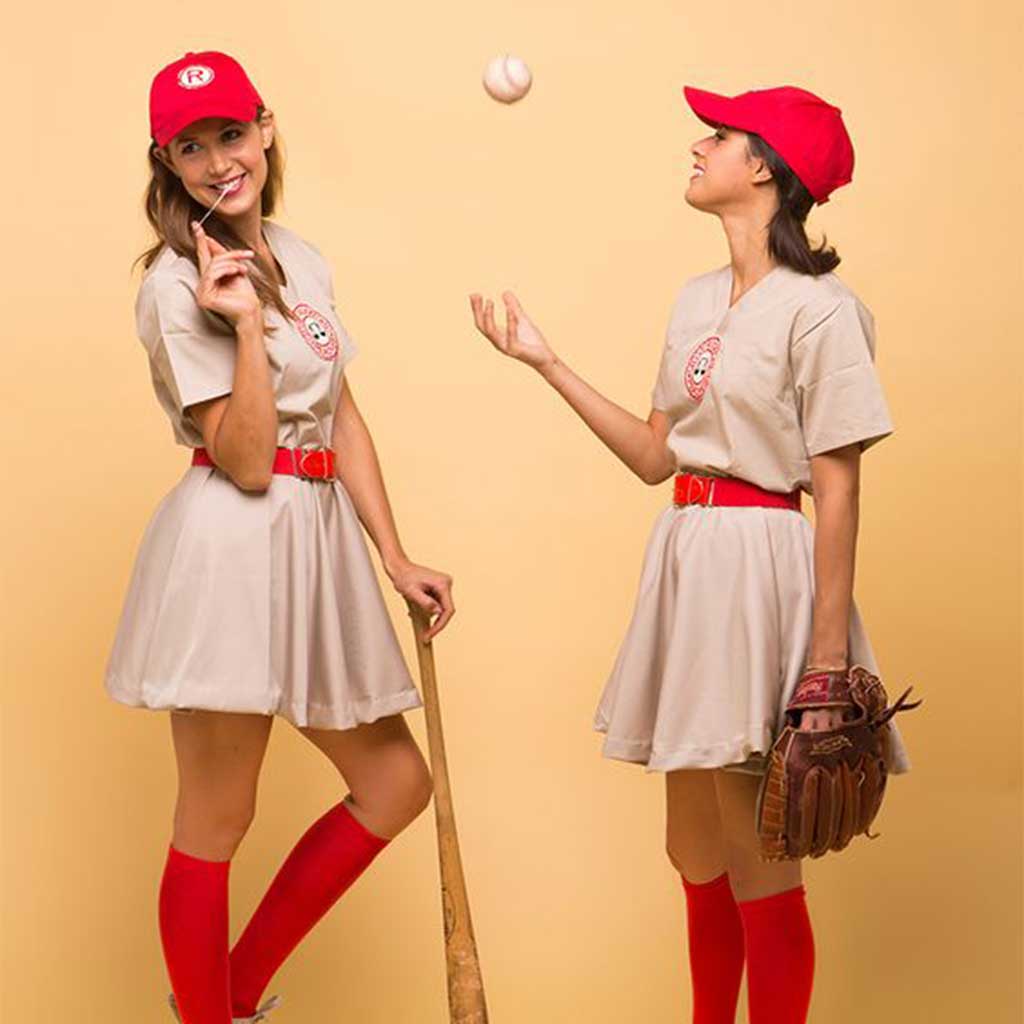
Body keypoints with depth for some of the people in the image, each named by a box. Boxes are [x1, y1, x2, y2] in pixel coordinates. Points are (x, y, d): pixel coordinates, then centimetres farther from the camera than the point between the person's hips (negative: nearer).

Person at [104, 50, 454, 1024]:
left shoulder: (302, 260, 13)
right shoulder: (174, 284, -10)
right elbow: (246, 461, -15)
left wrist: (397, 558, 9)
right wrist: (247, 324, -23)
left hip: (316, 542, 8)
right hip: (229, 546, -8)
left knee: (395, 783, 12)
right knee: (215, 818, 2)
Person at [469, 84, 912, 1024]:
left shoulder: (819, 309, -12)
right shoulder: (699, 299, 12)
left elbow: (838, 490, -14)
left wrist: (831, 654, -17)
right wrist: (544, 360, 12)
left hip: (762, 566, -8)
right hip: (687, 558, 8)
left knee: (757, 871, 2)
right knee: (696, 854, 17)